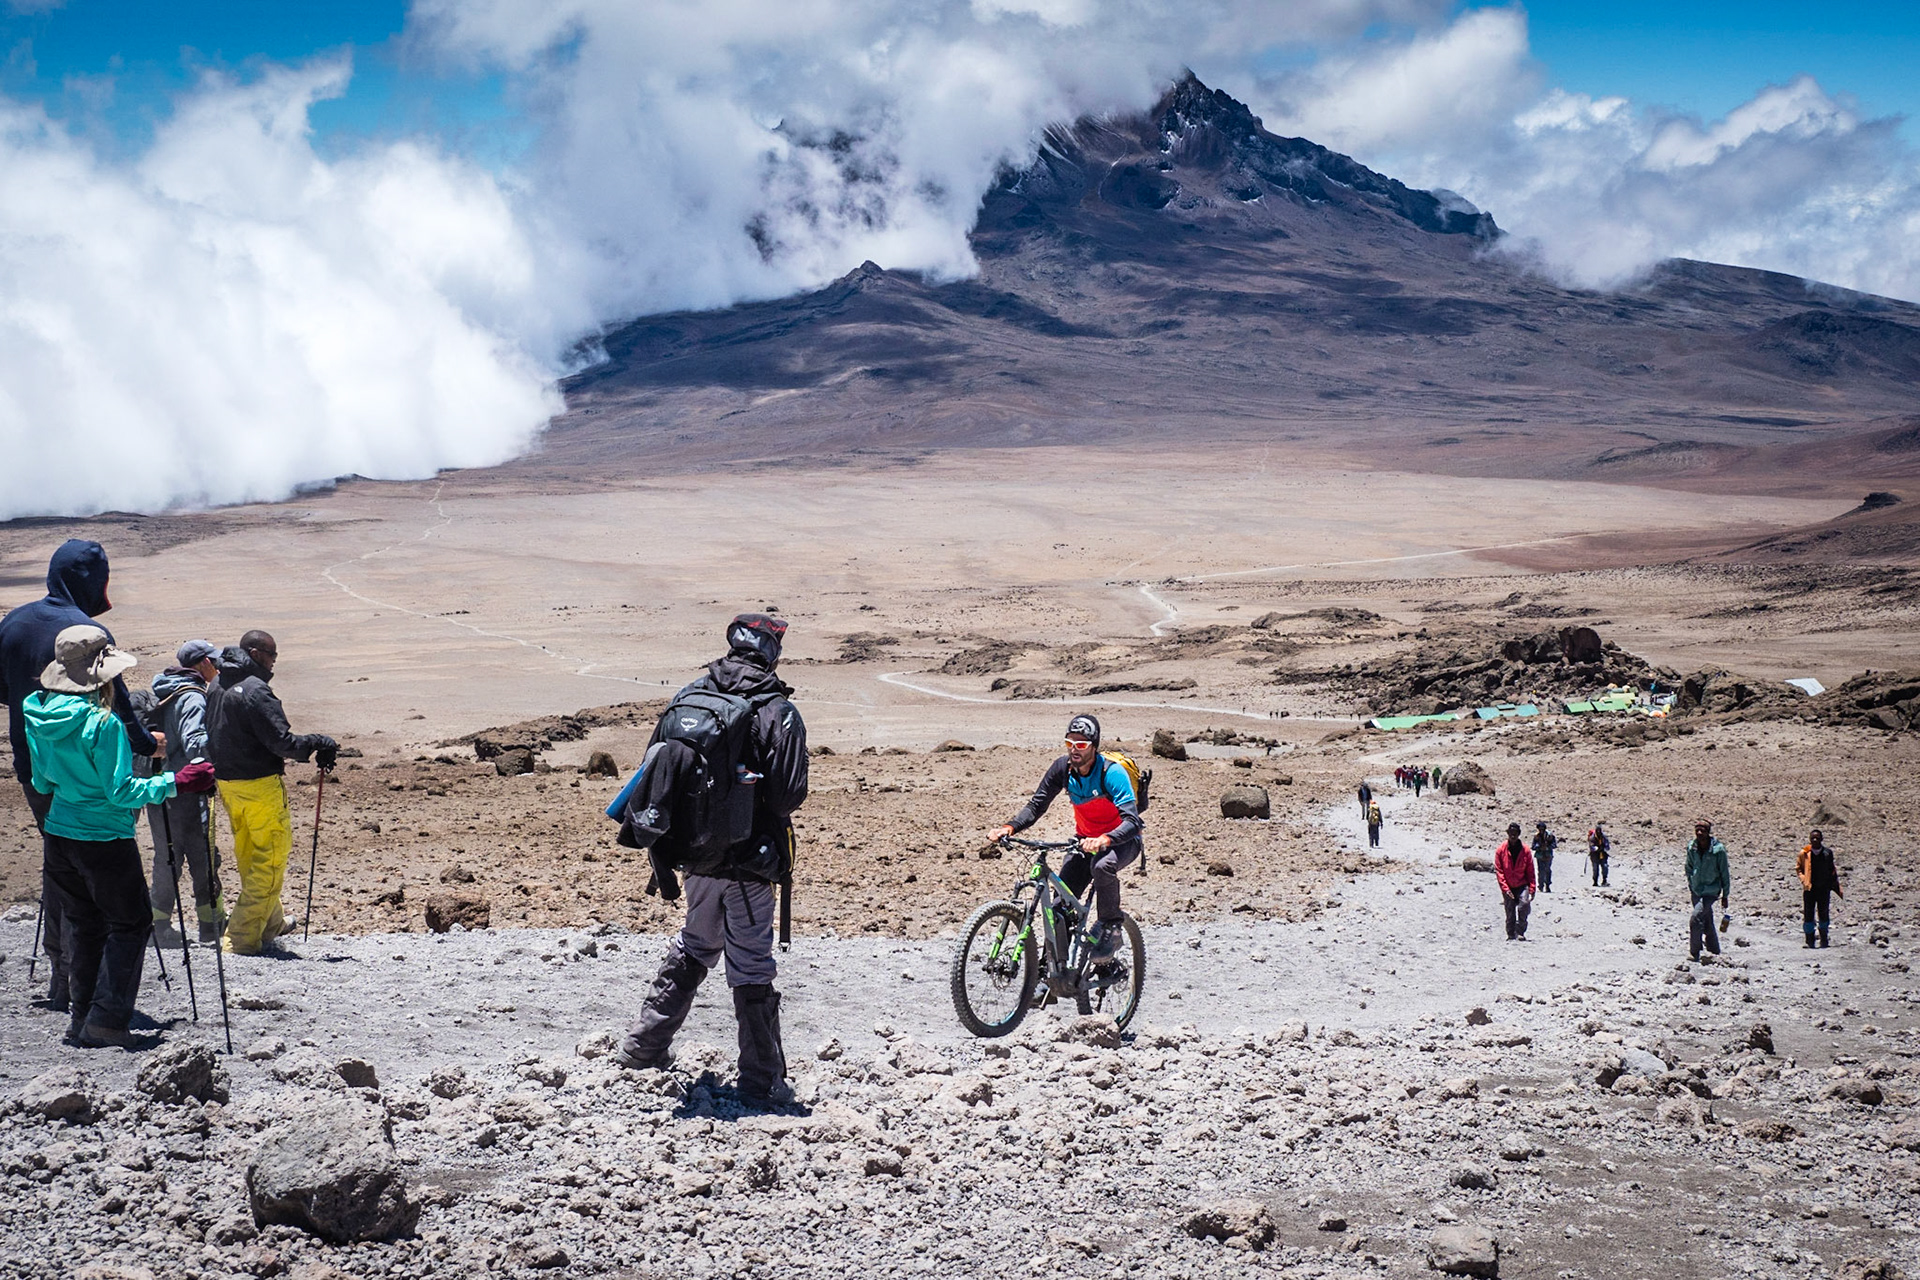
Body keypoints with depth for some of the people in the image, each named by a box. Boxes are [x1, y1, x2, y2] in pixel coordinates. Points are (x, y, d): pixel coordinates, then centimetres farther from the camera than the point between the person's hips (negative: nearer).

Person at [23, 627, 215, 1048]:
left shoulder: (38, 715, 1)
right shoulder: (102, 722, -21)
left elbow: (42, 783, 13)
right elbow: (121, 791, -20)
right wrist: (176, 783, -17)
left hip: (59, 836, 7)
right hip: (105, 840, -7)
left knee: (82, 923, 17)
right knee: (129, 922, 5)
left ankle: (83, 1017, 22)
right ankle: (107, 1019, 1)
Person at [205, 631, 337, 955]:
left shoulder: (218, 688, 9)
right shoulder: (256, 691, -19)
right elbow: (281, 741, -23)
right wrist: (318, 745, -10)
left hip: (227, 783, 9)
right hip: (260, 785, -9)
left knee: (249, 855, 21)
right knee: (271, 858, 0)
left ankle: (271, 922, 37)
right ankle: (242, 937, -4)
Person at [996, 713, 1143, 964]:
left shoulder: (1112, 772, -26)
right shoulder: (1062, 768, -11)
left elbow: (1132, 821, -33)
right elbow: (1037, 805, -8)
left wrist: (1104, 840, -53)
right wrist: (1011, 827, -27)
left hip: (1123, 839, -5)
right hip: (1086, 839, 5)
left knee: (1102, 866, -39)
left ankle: (1111, 929, -17)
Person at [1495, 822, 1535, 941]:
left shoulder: (1525, 850, -2)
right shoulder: (1501, 850, -4)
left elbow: (1530, 871, 3)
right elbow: (1498, 871, -3)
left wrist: (1531, 889, -3)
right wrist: (1505, 888, -10)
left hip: (1522, 885, -1)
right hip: (1508, 887, 1)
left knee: (1523, 906, -20)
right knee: (1510, 913, 5)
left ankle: (1520, 932, -9)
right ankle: (1511, 935, 18)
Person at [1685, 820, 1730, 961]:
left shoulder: (1718, 850, -16)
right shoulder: (1691, 847, -4)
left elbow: (1724, 874, -8)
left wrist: (1725, 896, -3)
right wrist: (1690, 884, 15)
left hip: (1711, 891, -5)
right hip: (1696, 890, 5)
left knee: (1695, 919, -20)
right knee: (1706, 923, 16)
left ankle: (1694, 953, -10)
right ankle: (1714, 951, 33)